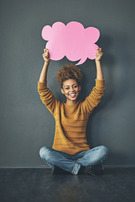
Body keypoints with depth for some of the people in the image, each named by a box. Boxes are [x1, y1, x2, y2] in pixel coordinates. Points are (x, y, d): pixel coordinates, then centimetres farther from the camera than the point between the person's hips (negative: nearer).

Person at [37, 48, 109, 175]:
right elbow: (42, 88, -3)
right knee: (44, 151, -31)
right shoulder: (57, 107, 7)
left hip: (82, 153, 1)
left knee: (103, 150, -28)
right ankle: (84, 168, -23)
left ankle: (63, 167, -19)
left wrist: (97, 61, -3)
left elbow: (99, 88, -1)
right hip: (60, 154, 0)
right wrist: (46, 62, -6)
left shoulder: (85, 107, 8)